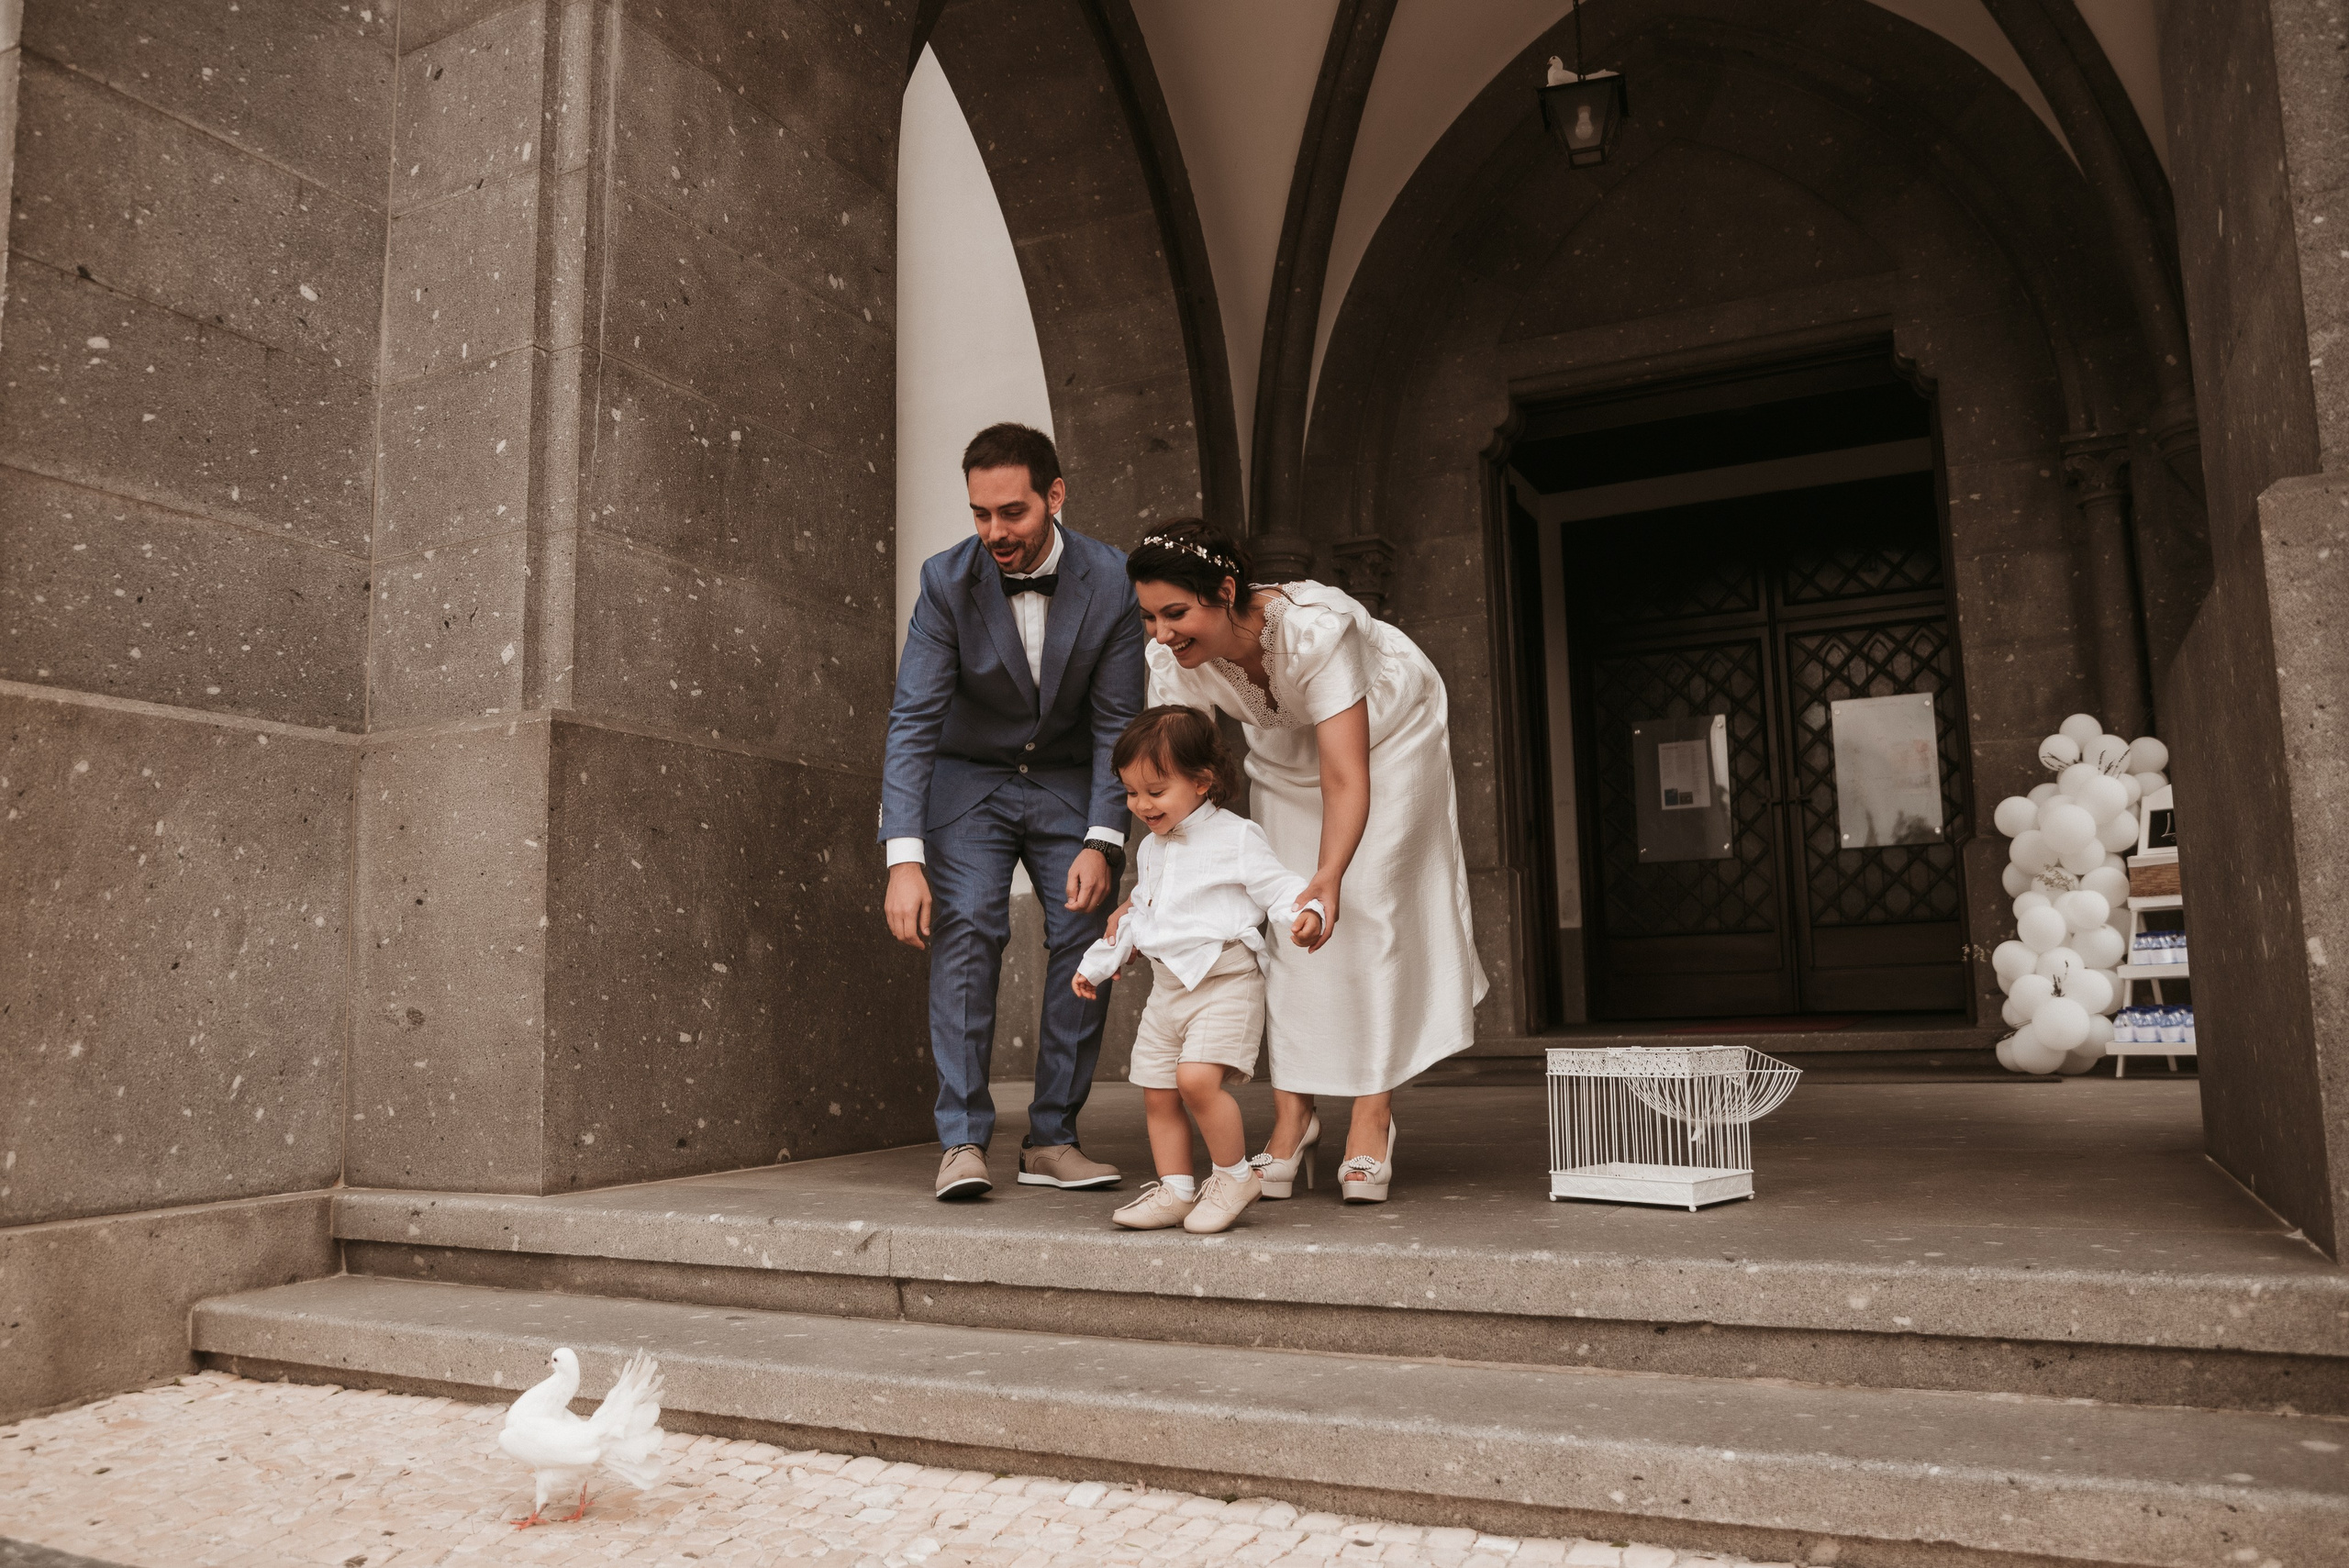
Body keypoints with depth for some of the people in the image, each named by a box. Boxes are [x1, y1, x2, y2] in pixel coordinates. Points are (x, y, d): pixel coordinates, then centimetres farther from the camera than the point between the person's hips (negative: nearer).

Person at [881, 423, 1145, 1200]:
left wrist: (1102, 843, -20)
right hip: (969, 777, -1)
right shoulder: (948, 580, -19)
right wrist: (904, 859, -32)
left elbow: (1117, 722, -11)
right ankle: (963, 1141, -11)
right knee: (965, 932, -18)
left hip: (1067, 783, 2)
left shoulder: (1109, 581, -17)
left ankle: (1052, 1139, 3)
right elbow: (912, 721, -22)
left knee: (1088, 934, -8)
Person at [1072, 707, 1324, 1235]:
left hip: (1225, 983, -8)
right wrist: (1097, 963, 31)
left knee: (1198, 1078, -23)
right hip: (1167, 987, 8)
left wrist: (1305, 912, -31)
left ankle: (1236, 1175, -2)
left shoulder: (1236, 837, -7)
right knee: (1157, 1093, 7)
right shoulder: (1151, 849, 17)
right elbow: (1140, 912, 29)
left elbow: (1278, 887, -10)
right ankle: (1175, 1191, 20)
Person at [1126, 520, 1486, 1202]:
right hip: (1285, 752, 4)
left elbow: (1346, 779, -47)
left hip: (1388, 733, -4)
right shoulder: (1173, 664, -28)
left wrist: (1329, 878, -62)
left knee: (1370, 909, -11)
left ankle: (1373, 1117, -2)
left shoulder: (1313, 627, -43)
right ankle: (1292, 1115, 4)